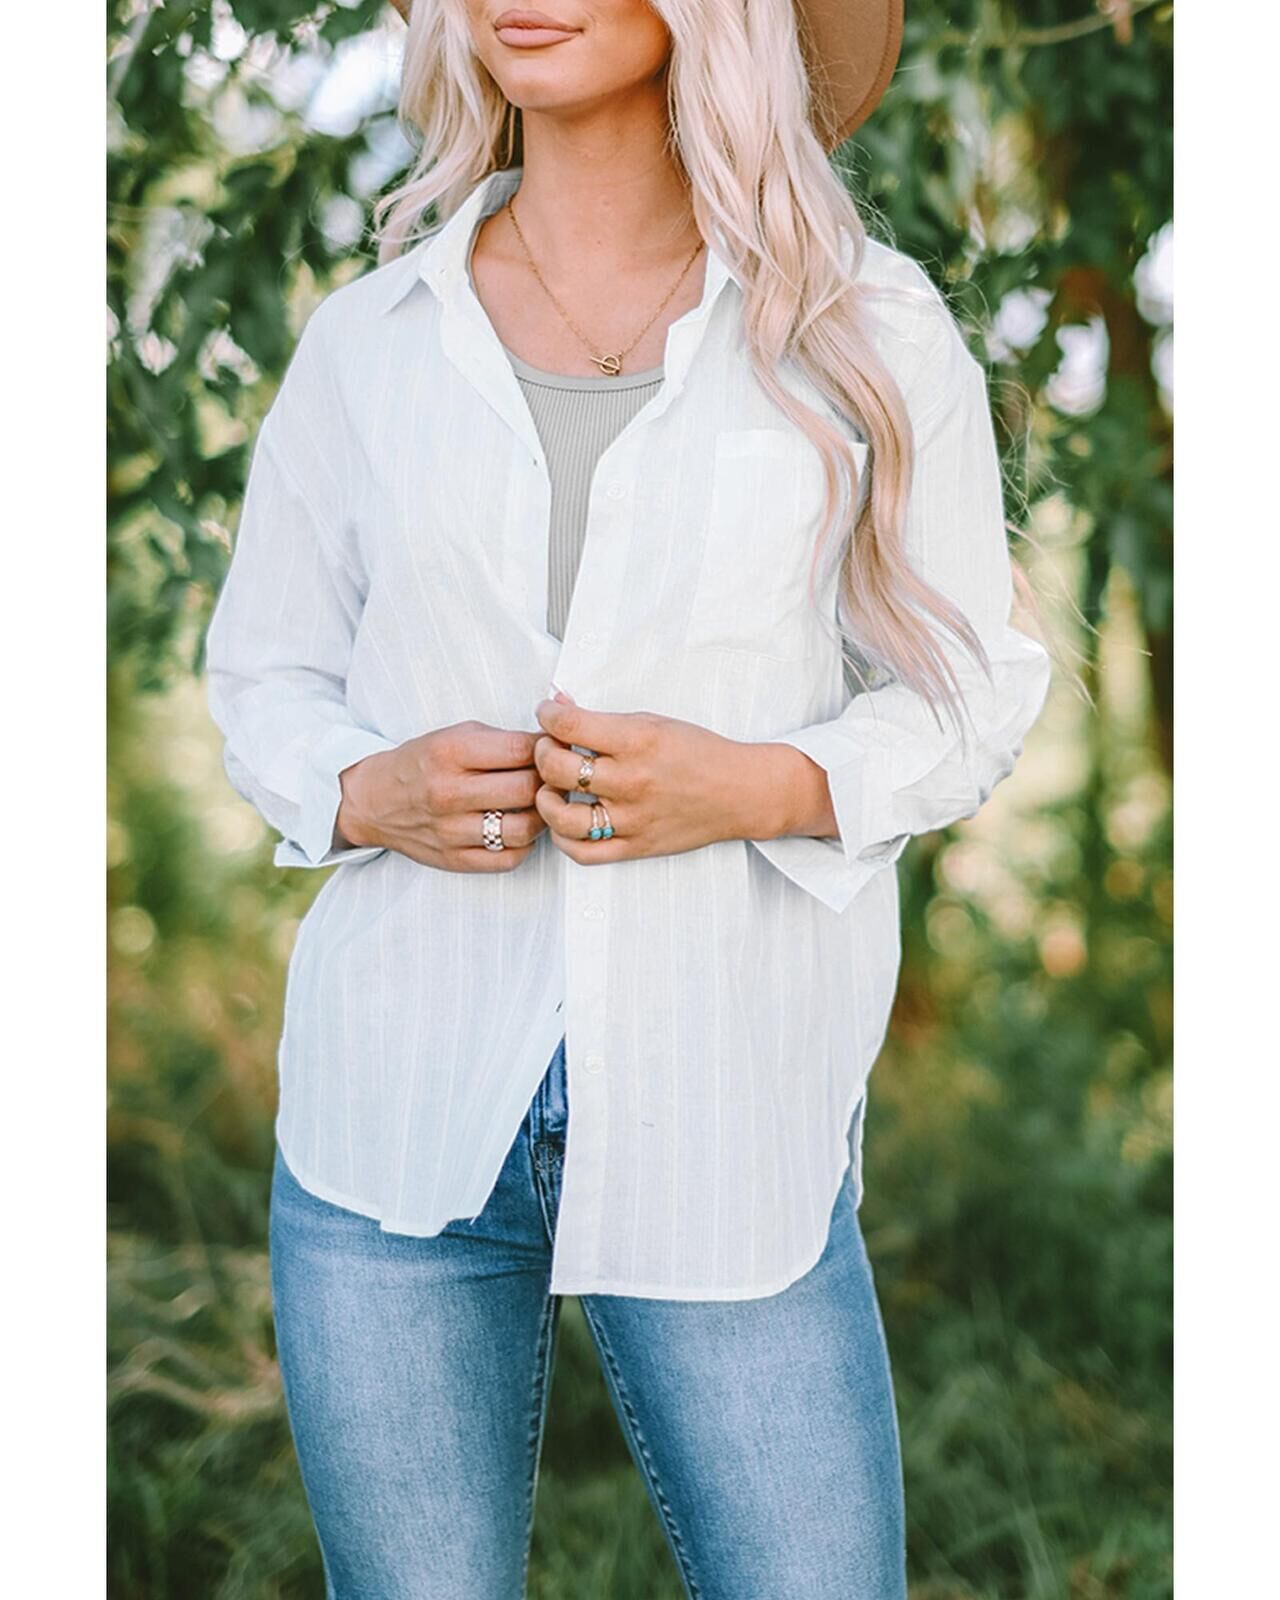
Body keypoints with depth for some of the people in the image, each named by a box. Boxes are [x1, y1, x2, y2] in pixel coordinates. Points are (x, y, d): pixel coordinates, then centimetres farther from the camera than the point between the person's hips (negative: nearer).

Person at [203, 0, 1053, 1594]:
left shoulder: (871, 334, 2)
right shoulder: (365, 343, 6)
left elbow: (968, 691, 6)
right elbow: (263, 673, 14)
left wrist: (753, 787, -14)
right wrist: (367, 793, -9)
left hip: (722, 1129, -1)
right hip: (396, 1114, 2)